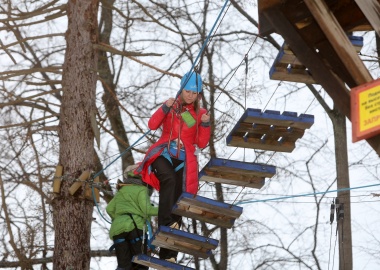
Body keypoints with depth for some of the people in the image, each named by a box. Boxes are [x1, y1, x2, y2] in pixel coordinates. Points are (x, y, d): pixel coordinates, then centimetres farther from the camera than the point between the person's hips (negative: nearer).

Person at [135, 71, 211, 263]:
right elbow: (152, 125, -3)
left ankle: (168, 254, -2)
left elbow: (201, 144, 7)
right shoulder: (171, 106, 9)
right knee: (169, 179, -36)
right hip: (163, 154, -1)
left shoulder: (200, 113, 11)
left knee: (177, 201, -4)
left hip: (184, 161, 1)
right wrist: (164, 108, -15)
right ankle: (165, 223, -41)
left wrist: (205, 124, -8)